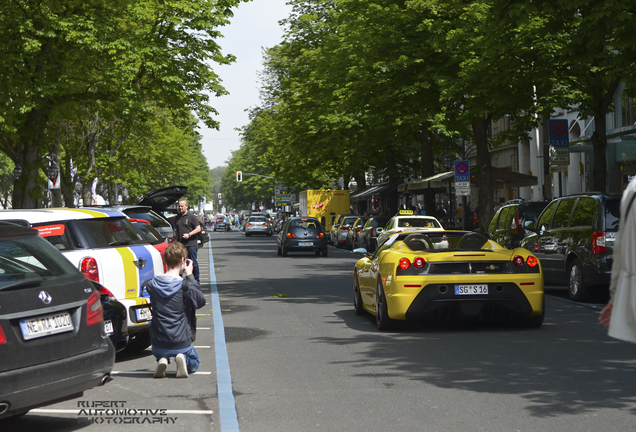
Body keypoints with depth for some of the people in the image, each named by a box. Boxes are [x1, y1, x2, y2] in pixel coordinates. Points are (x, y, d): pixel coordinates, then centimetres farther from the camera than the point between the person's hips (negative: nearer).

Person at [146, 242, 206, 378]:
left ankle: (162, 361, 0)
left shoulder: (152, 285, -5)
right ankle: (182, 357, -8)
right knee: (194, 364, 28)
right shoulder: (185, 285, -17)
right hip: (181, 342, -3)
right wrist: (190, 276, 2)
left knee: (160, 355, 38)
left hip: (159, 343, 3)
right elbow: (201, 301, 1)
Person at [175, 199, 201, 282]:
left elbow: (198, 229, -6)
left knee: (193, 263, -3)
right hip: (180, 244, 6)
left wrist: (189, 234, -17)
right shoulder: (177, 217, 17)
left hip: (191, 244, -5)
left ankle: (196, 281, 5)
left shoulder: (192, 217, -2)